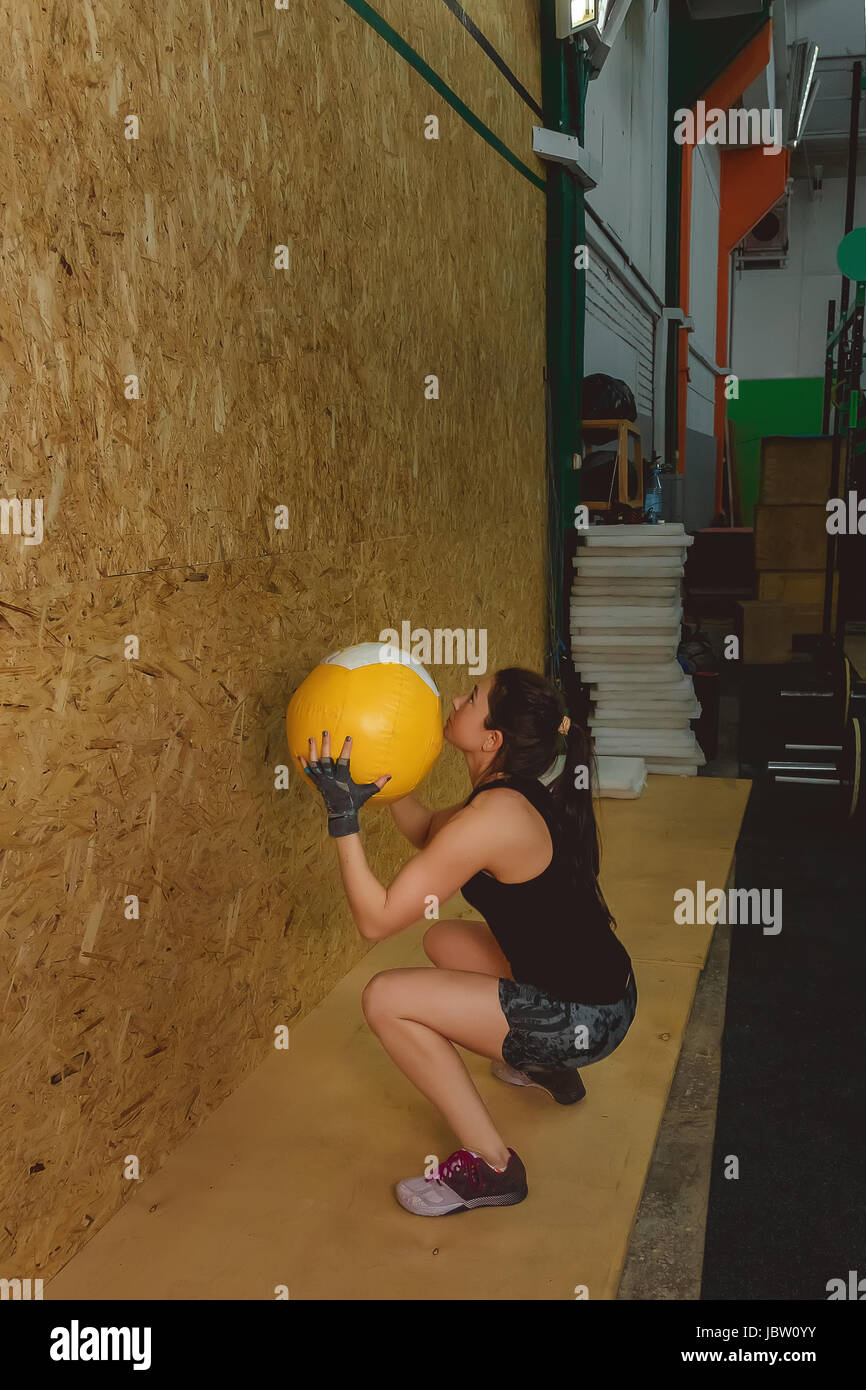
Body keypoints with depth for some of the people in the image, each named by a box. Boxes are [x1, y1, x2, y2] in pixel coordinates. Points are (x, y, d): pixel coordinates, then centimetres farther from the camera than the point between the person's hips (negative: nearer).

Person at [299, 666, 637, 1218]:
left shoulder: (492, 817, -26)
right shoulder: (524, 793, 2)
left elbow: (376, 920, -23)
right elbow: (427, 832, 17)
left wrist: (344, 818, -21)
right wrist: (386, 771, 4)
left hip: (583, 1019, -9)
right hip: (602, 986, 9)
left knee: (386, 999, -9)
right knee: (443, 938, 25)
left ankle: (491, 1167, 0)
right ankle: (549, 1068, 37)